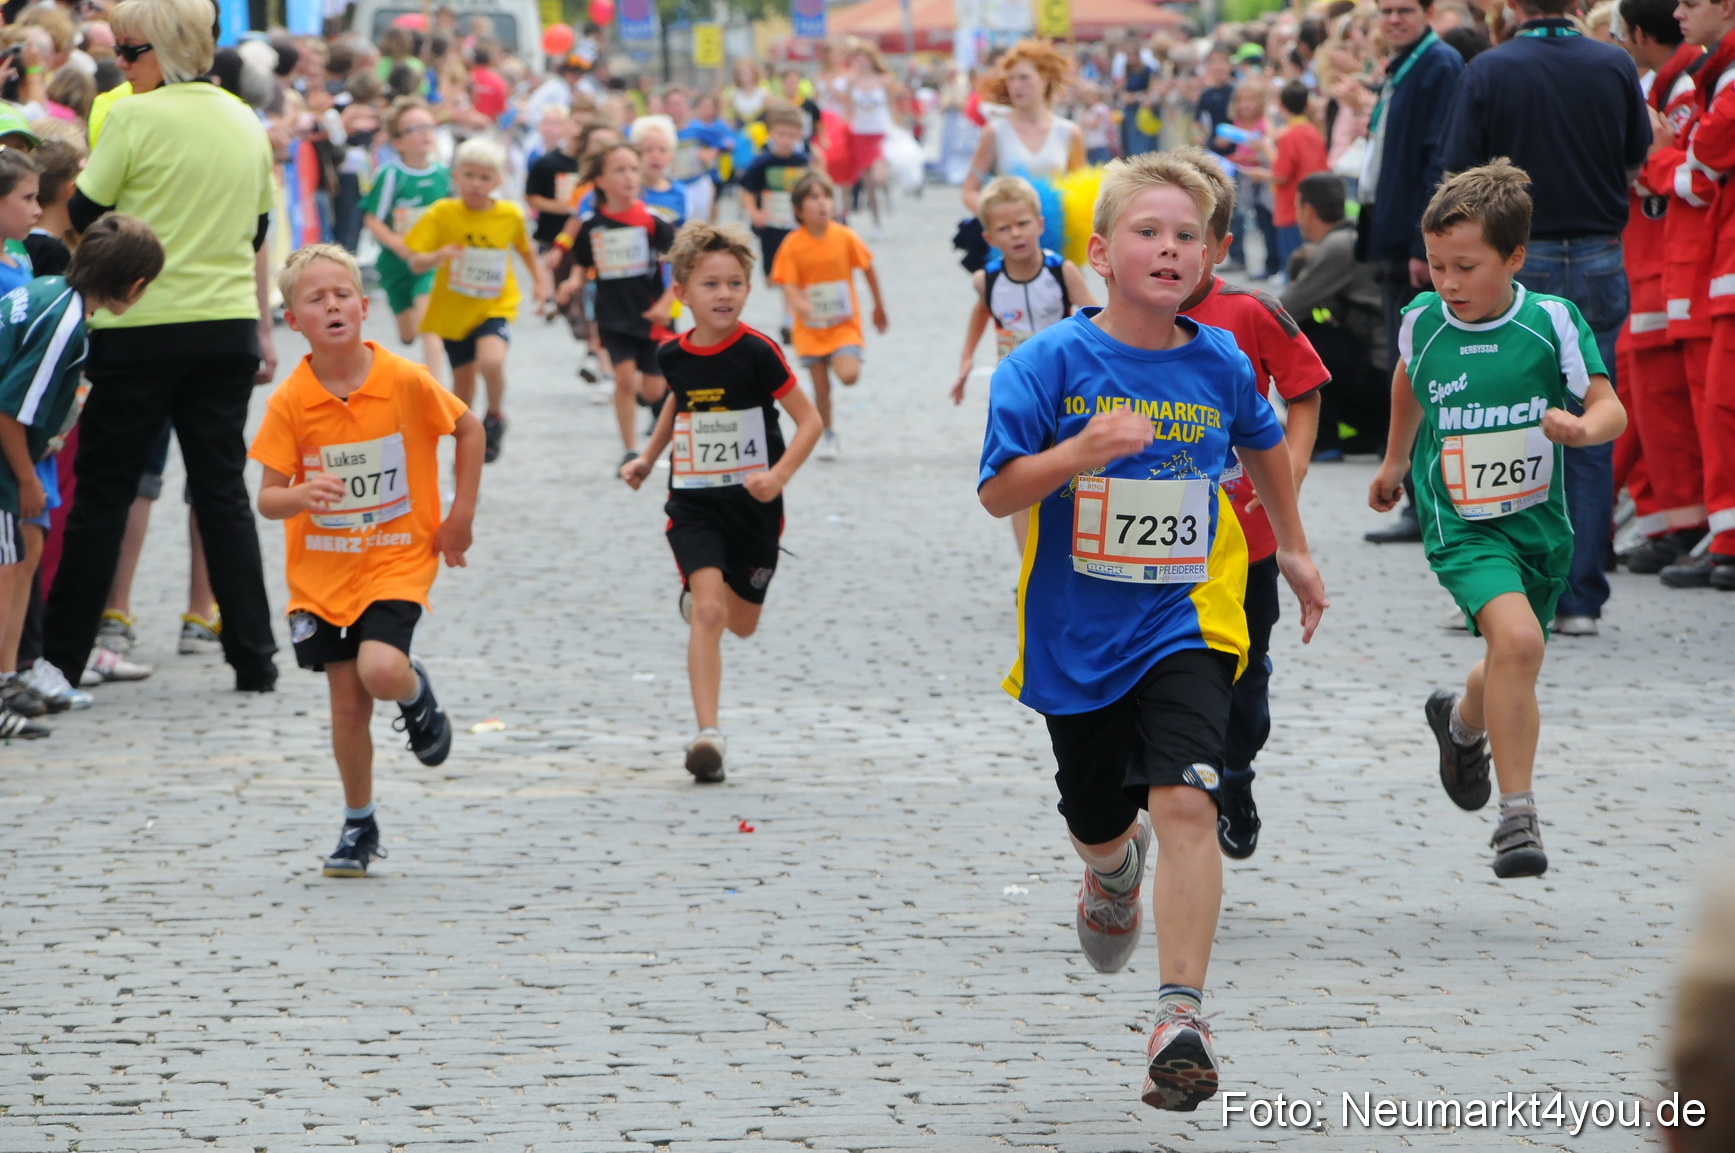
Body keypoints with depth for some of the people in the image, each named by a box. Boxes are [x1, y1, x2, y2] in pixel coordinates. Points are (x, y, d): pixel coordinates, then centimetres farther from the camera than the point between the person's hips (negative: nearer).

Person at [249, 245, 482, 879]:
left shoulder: (405, 381, -12)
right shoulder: (290, 401, -10)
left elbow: (469, 430, 5)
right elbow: (267, 497, -9)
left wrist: (461, 515, 2)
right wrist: (300, 495, -32)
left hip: (398, 559, -2)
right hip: (322, 569, 2)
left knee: (380, 671, -24)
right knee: (348, 703, 3)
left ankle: (417, 693, 13)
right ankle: (358, 827, 21)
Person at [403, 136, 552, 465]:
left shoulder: (510, 215, -6)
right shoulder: (442, 213, -11)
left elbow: (524, 248, 15)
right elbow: (415, 263, -13)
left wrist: (540, 278, 8)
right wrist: (437, 256, -33)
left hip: (495, 307, -1)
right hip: (452, 311, 1)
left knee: (491, 361, -30)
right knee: (463, 385, 13)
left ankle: (496, 417, 0)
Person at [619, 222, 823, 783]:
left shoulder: (757, 352, -15)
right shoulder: (672, 355, -3)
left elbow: (809, 420, -11)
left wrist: (779, 476, -23)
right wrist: (647, 458, 17)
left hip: (752, 504, -1)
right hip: (693, 502, 1)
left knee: (742, 623, 15)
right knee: (709, 614, -17)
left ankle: (699, 591, 52)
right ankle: (708, 735, -19)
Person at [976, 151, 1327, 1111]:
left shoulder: (1220, 365, -2)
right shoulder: (1051, 363, -11)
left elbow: (1263, 443, 21)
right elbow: (998, 492, -15)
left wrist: (1294, 549, 29)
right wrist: (1080, 452, -32)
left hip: (1186, 624, 0)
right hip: (1077, 630, 0)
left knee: (1184, 801, -20)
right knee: (1096, 823, 17)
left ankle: (1181, 1020, -23)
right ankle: (1115, 871, 57)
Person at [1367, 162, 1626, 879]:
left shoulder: (1552, 321, -11)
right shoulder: (1423, 322, -5)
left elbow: (1610, 407, -11)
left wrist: (1584, 428, -33)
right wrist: (1395, 459, 28)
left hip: (1540, 523, 2)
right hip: (1459, 523, -2)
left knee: (1512, 669, 16)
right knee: (1517, 637, -26)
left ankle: (1463, 720, 55)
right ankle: (1517, 815, -19)